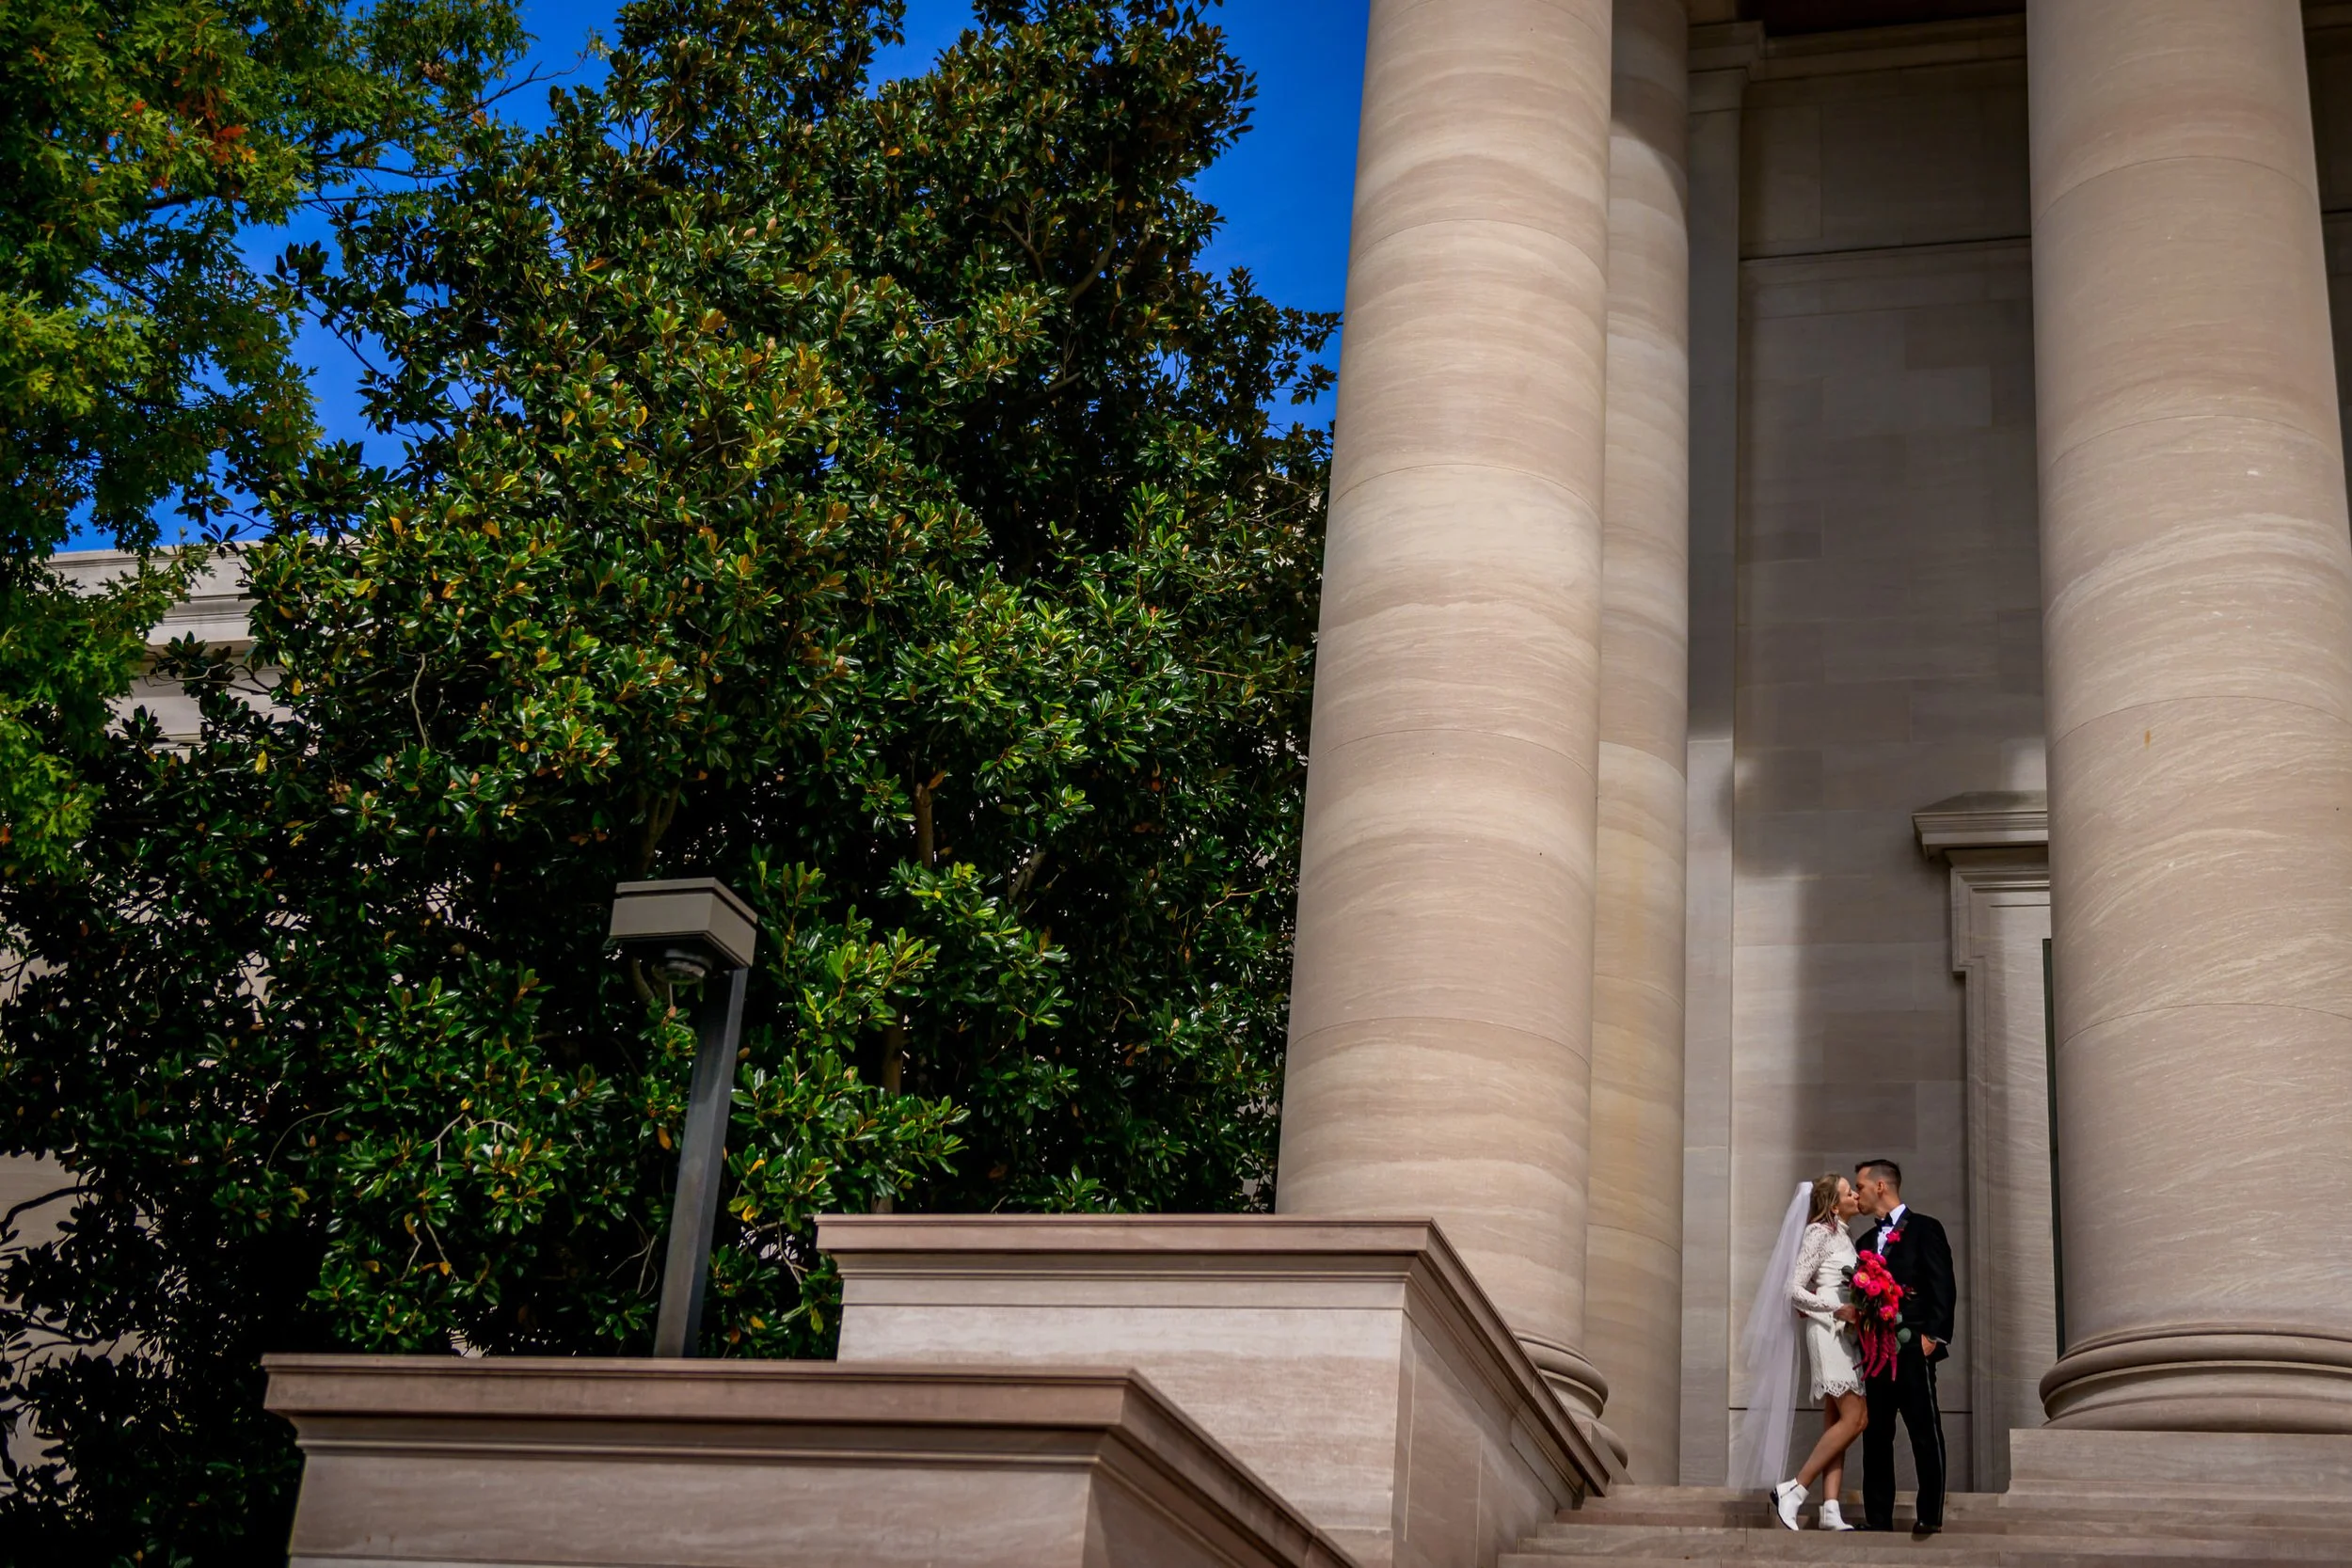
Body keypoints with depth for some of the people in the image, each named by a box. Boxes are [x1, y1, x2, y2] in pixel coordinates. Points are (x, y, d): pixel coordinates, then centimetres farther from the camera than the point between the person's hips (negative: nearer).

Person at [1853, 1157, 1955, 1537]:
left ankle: (1930, 1517, -2)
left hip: (1913, 1348, -7)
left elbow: (1942, 1287, -6)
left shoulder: (1924, 1229, 1)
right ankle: (1878, 1518, 9)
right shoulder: (1867, 1241, 21)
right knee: (1876, 1435, 6)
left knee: (1925, 1433, -5)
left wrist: (1933, 1335, -16)